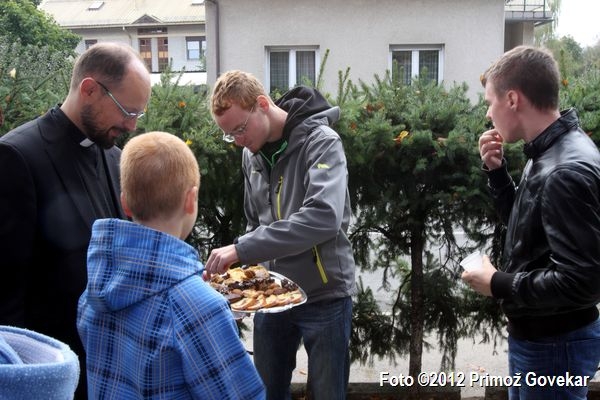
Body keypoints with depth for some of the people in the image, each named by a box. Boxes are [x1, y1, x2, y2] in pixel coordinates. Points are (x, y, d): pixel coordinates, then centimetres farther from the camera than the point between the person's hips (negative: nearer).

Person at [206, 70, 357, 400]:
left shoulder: (321, 142, -16)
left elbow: (324, 216, -31)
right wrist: (247, 267, -3)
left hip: (323, 295, -6)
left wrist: (242, 249, -31)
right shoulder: (252, 152, 5)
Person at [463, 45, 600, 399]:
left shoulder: (567, 171, -26)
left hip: (555, 343, -9)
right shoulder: (550, 154, 4)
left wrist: (498, 285, -19)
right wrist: (497, 171, 2)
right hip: (536, 335, 9)